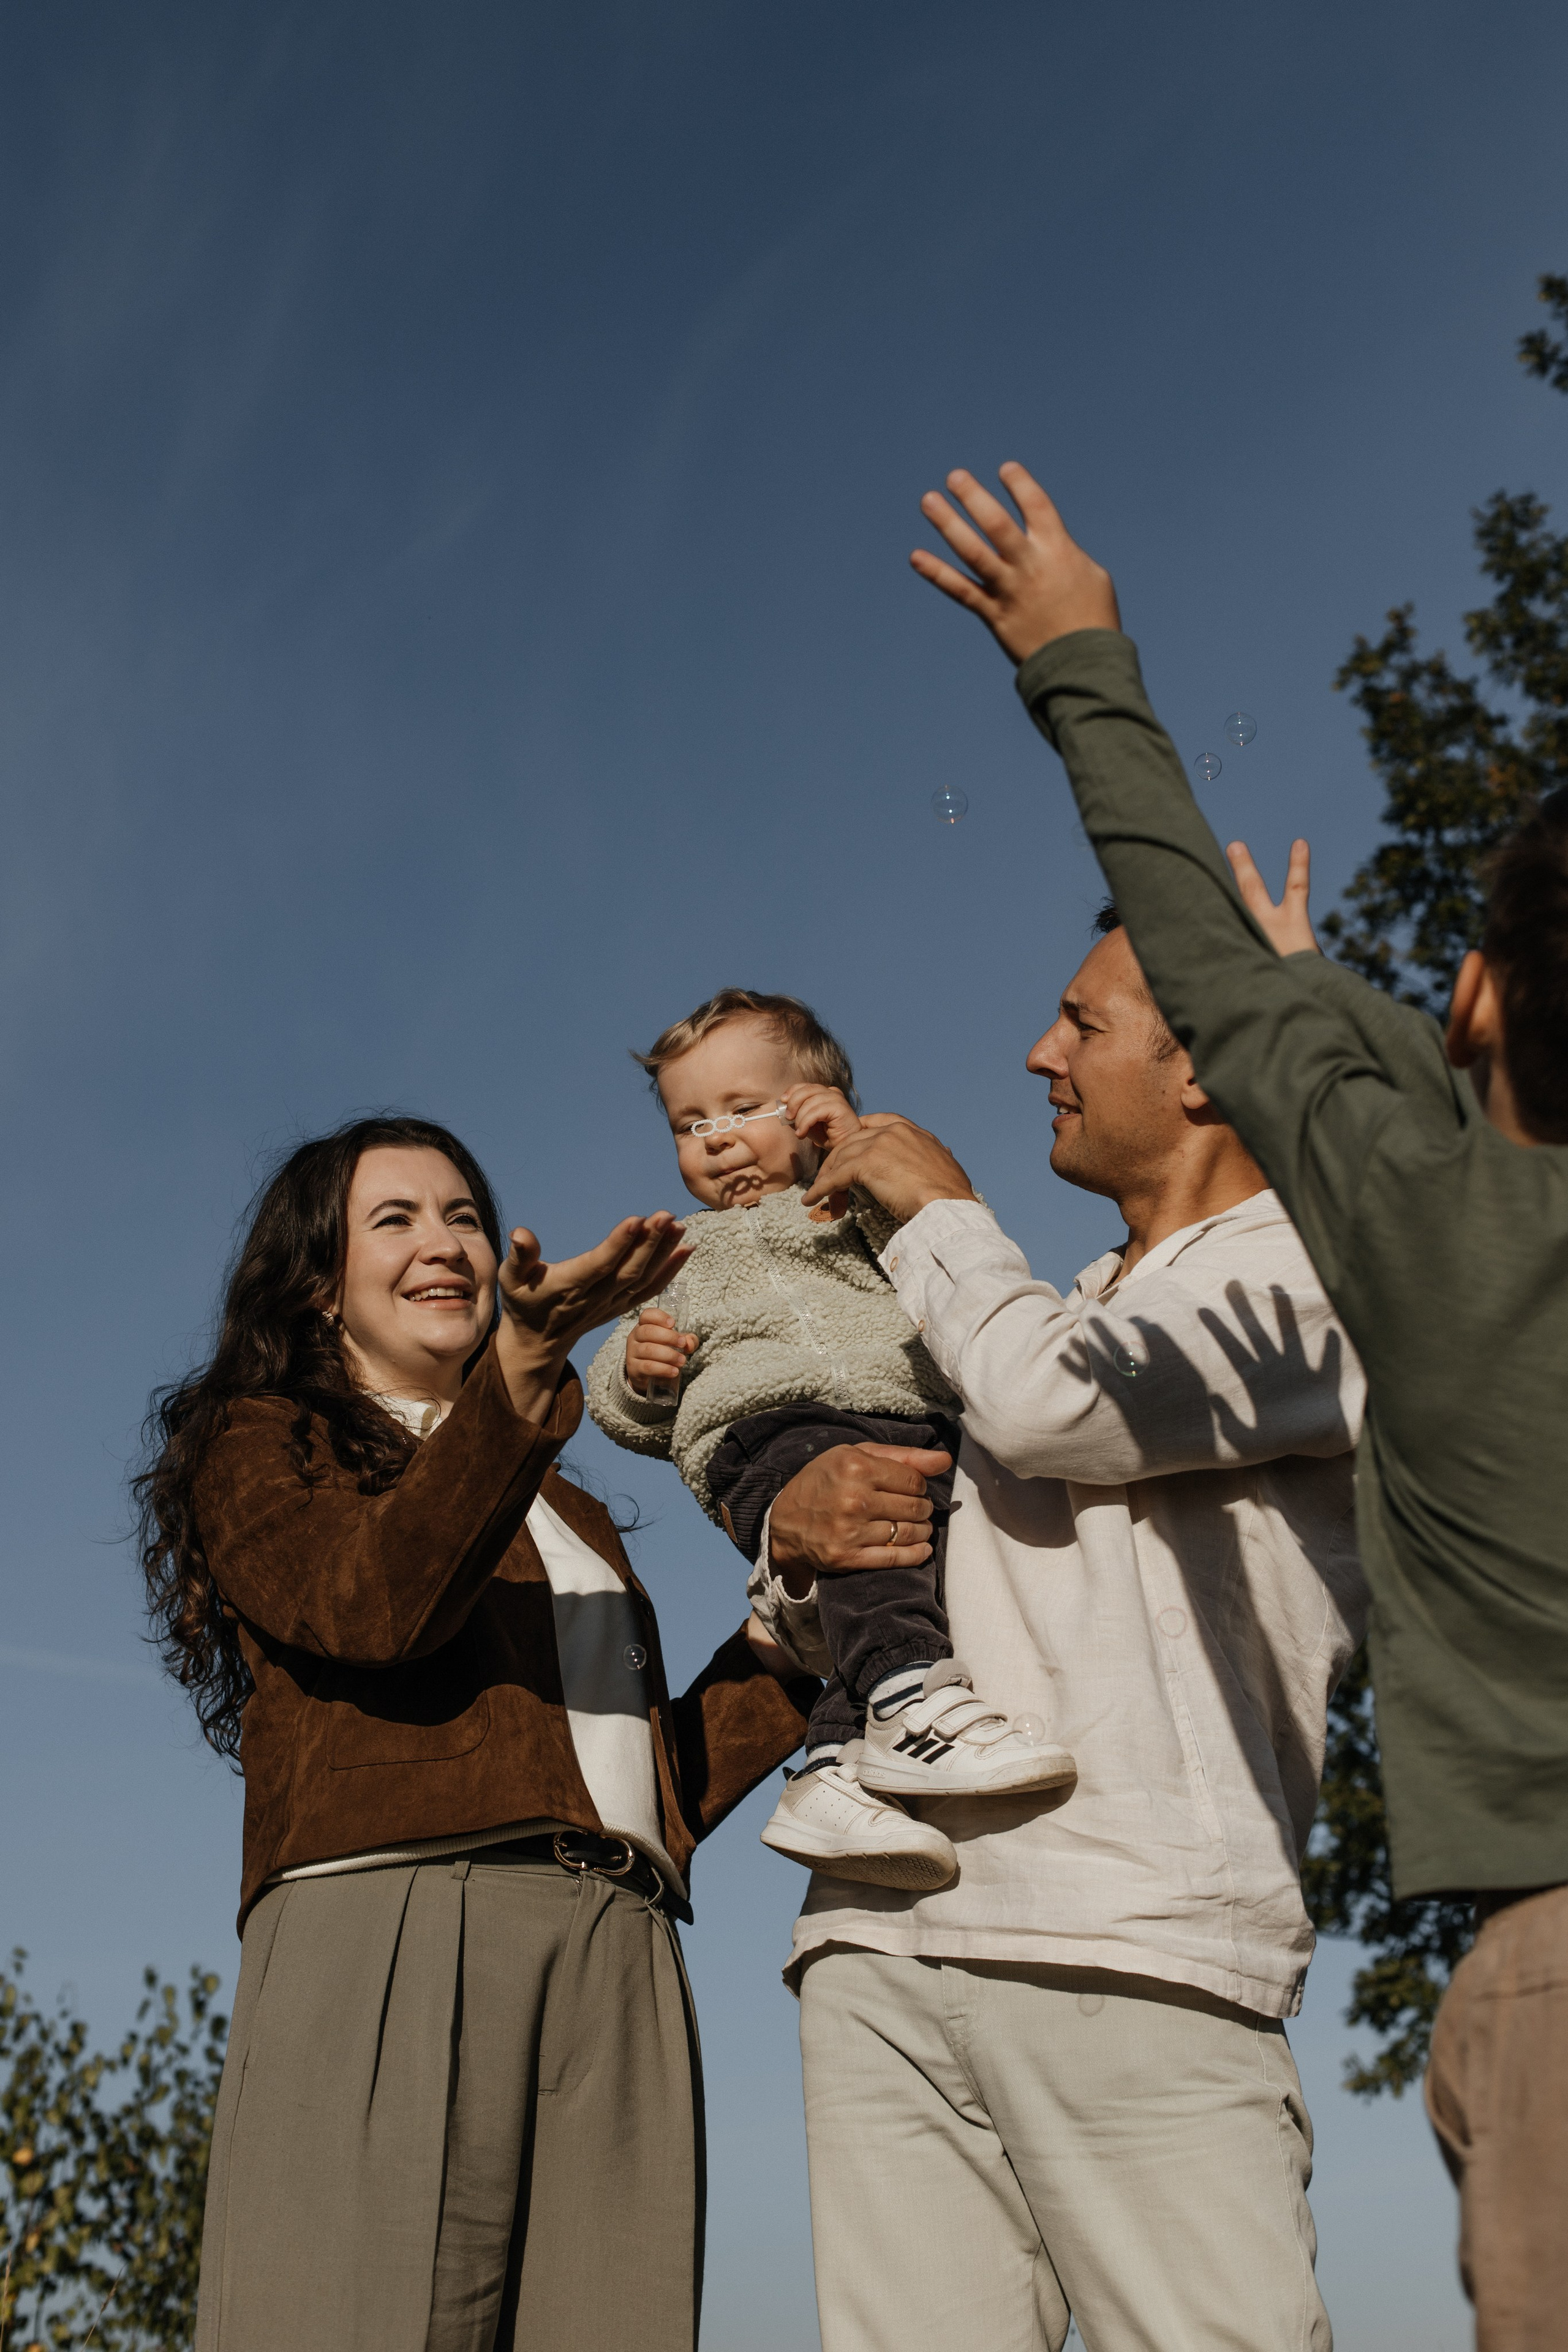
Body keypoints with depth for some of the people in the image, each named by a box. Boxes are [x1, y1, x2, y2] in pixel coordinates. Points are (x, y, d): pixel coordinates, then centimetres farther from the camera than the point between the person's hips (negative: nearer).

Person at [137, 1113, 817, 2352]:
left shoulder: (571, 1516, 30)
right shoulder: (261, 1445, 15)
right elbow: (377, 1607, -8)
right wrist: (521, 1369, -16)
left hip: (620, 1963, 5)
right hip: (387, 1934, -4)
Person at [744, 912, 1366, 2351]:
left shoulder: (1309, 1276, 4)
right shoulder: (1060, 1313, 26)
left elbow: (1051, 1407, -16)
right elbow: (821, 1627, 27)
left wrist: (937, 1209, 4)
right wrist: (798, 1536, 2)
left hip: (1132, 1958, -6)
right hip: (886, 1947, 6)